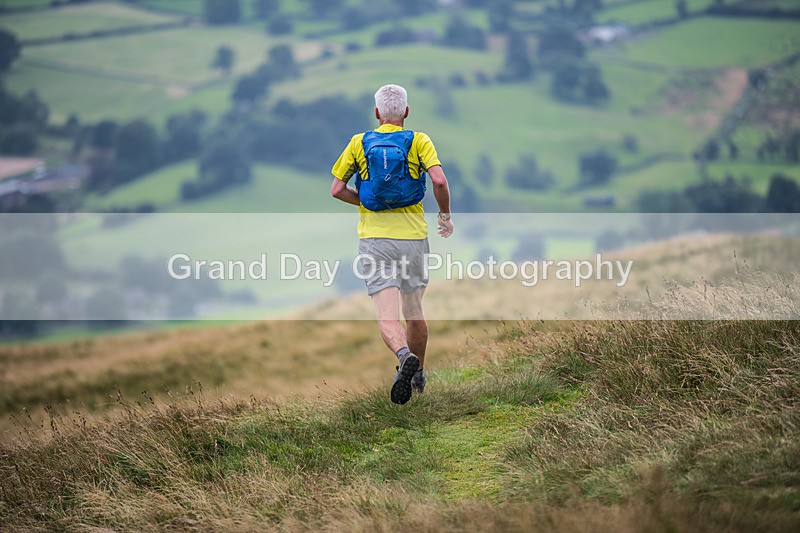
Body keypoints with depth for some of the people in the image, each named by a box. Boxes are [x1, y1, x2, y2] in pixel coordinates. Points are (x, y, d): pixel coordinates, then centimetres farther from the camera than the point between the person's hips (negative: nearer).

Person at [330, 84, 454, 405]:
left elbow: (337, 189, 2)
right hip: (413, 236, 1)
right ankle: (417, 375, 34)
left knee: (387, 316, -9)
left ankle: (404, 355, -39)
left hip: (373, 237, -1)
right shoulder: (418, 141, 0)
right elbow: (439, 180, -15)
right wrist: (445, 216, 2)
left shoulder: (359, 143, 4)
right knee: (414, 310, 19)